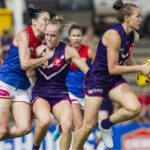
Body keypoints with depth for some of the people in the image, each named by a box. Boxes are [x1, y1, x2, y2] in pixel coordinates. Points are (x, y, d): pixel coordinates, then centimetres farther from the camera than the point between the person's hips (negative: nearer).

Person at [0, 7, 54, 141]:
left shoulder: (40, 43, 13)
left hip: (22, 88, 7)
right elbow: (24, 64, -17)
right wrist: (46, 57, -7)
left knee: (25, 128, -9)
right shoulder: (24, 35, -8)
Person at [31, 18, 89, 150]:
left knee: (67, 125, -26)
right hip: (40, 93, 1)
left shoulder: (68, 51, -5)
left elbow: (87, 71, -5)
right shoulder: (39, 50, 4)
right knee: (45, 121, -30)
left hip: (60, 94, 0)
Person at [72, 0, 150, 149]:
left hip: (114, 81, 7)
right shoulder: (114, 35, -24)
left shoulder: (132, 35, 0)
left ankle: (106, 124, 8)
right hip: (96, 80, -7)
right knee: (89, 125, -5)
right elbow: (112, 69, -24)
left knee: (134, 108, -17)